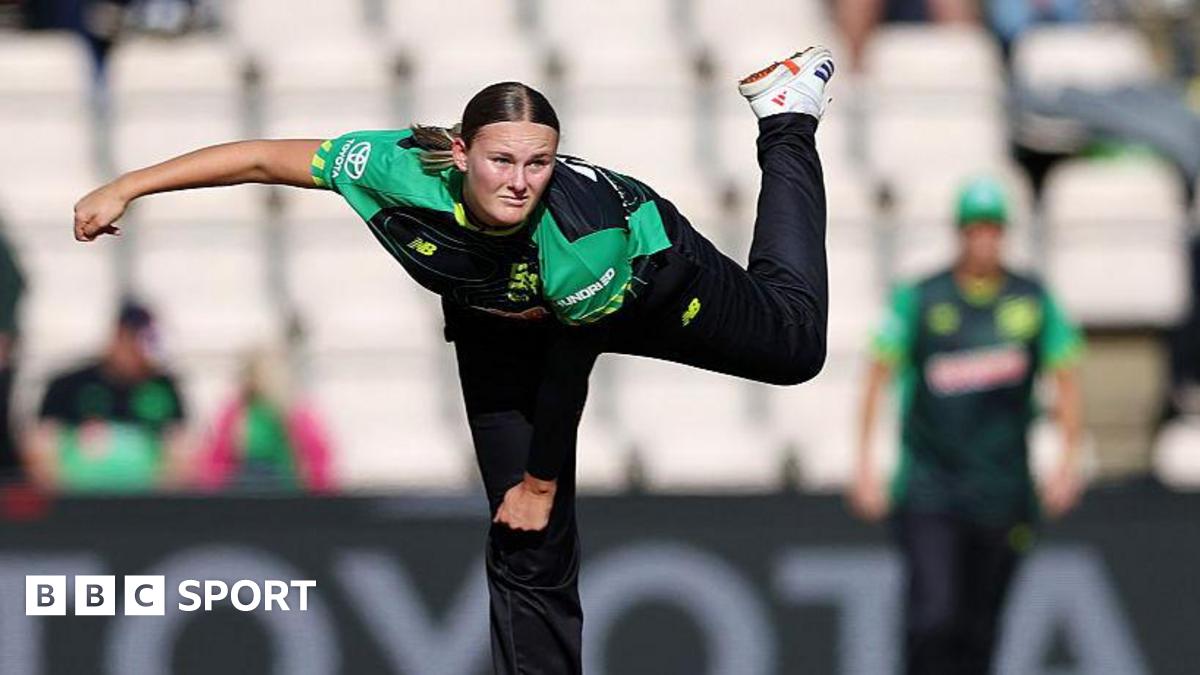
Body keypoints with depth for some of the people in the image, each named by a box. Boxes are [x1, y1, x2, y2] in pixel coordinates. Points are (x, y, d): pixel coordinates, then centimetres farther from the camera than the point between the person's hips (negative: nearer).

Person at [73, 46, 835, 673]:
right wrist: (125, 188, -28)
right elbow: (265, 158, -30)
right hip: (501, 319, 2)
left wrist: (542, 482, -14)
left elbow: (567, 369, -28)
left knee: (793, 345, 22)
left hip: (643, 275, -2)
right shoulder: (408, 173, -40)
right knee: (528, 542, 1)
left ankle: (786, 121, 37)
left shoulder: (586, 234, -45)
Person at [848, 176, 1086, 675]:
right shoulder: (919, 298, -3)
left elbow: (1066, 377, 11)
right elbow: (878, 375, 1)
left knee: (976, 635, 7)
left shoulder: (1034, 300, 4)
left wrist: (1069, 461, 2)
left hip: (1002, 498, 3)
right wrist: (864, 462, -4)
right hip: (928, 496, -2)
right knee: (932, 619, -16)